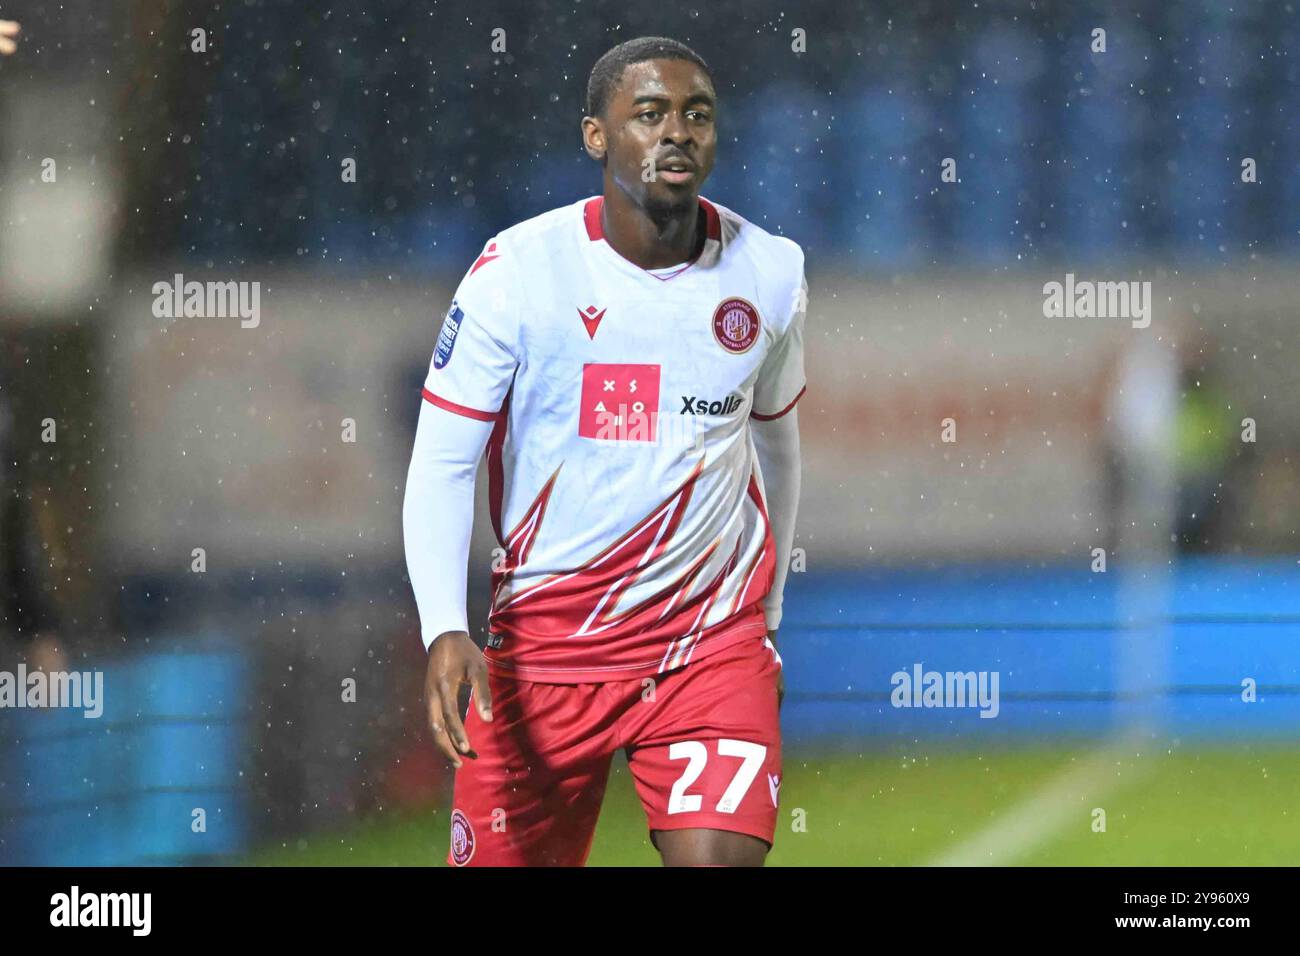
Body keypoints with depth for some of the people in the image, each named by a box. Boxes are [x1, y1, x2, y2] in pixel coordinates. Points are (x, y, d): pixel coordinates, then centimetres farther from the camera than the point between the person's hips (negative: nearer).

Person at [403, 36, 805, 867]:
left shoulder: (769, 273, 0)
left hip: (714, 642, 1)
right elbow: (442, 464, -10)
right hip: (546, 636, -1)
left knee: (719, 858, -20)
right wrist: (444, 631, -24)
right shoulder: (517, 270, -10)